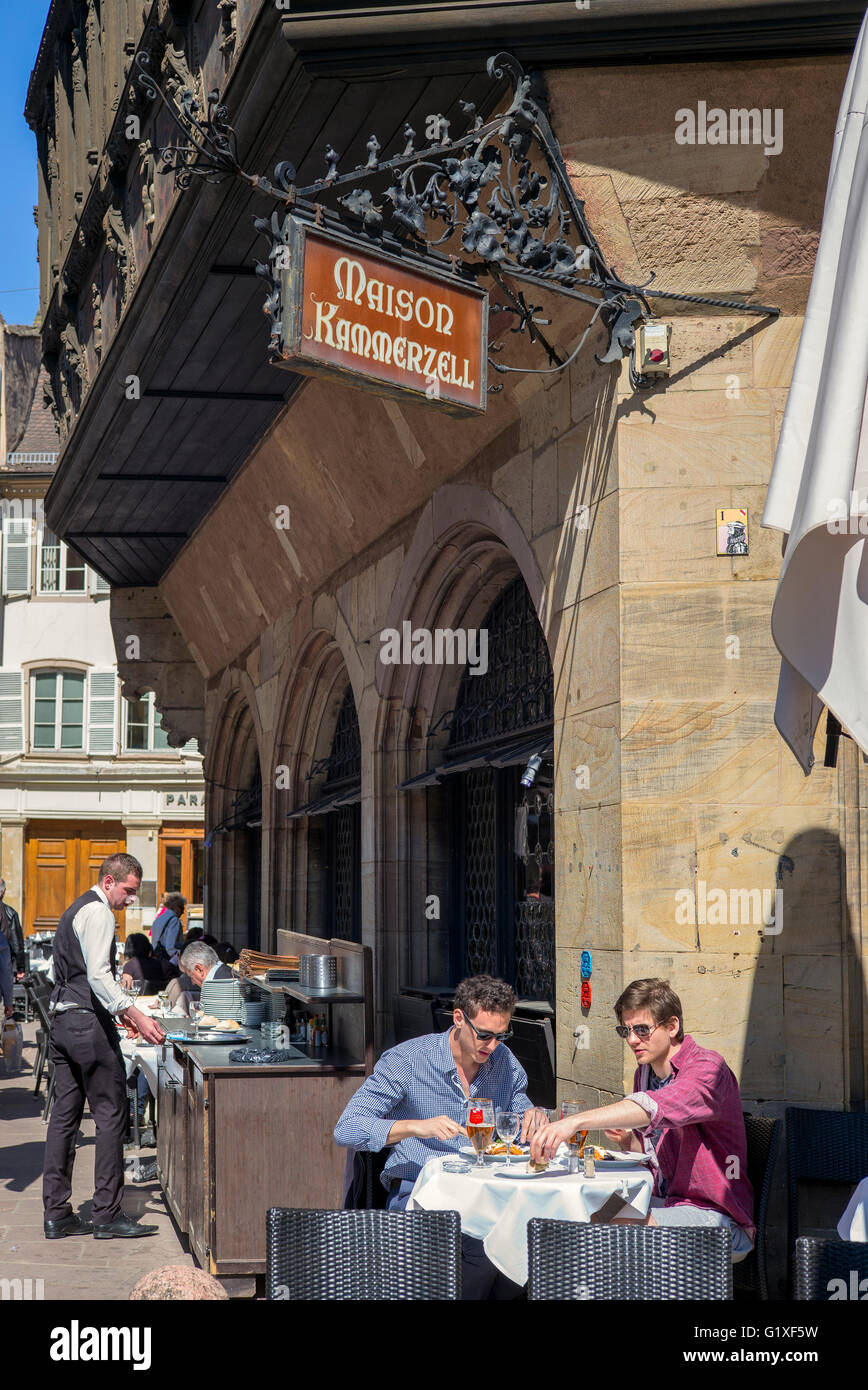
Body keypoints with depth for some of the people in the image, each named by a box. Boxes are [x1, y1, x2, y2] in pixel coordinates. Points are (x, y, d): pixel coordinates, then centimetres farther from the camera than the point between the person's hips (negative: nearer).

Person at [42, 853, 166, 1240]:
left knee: (65, 1115, 9)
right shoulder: (97, 912, -11)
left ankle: (56, 1214, 12)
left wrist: (118, 1012, 26)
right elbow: (98, 975, -22)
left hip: (62, 1019, 10)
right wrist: (135, 1015, -28)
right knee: (110, 1115, -4)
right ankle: (108, 1214, -2)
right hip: (88, 1023, -10)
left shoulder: (76, 910, 21)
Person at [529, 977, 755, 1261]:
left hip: (714, 1216, -8)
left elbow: (659, 1106, -37)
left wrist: (575, 1121, -46)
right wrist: (629, 1142, -2)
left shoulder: (706, 1067, -15)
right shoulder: (644, 1073, 13)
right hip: (661, 1202, 8)